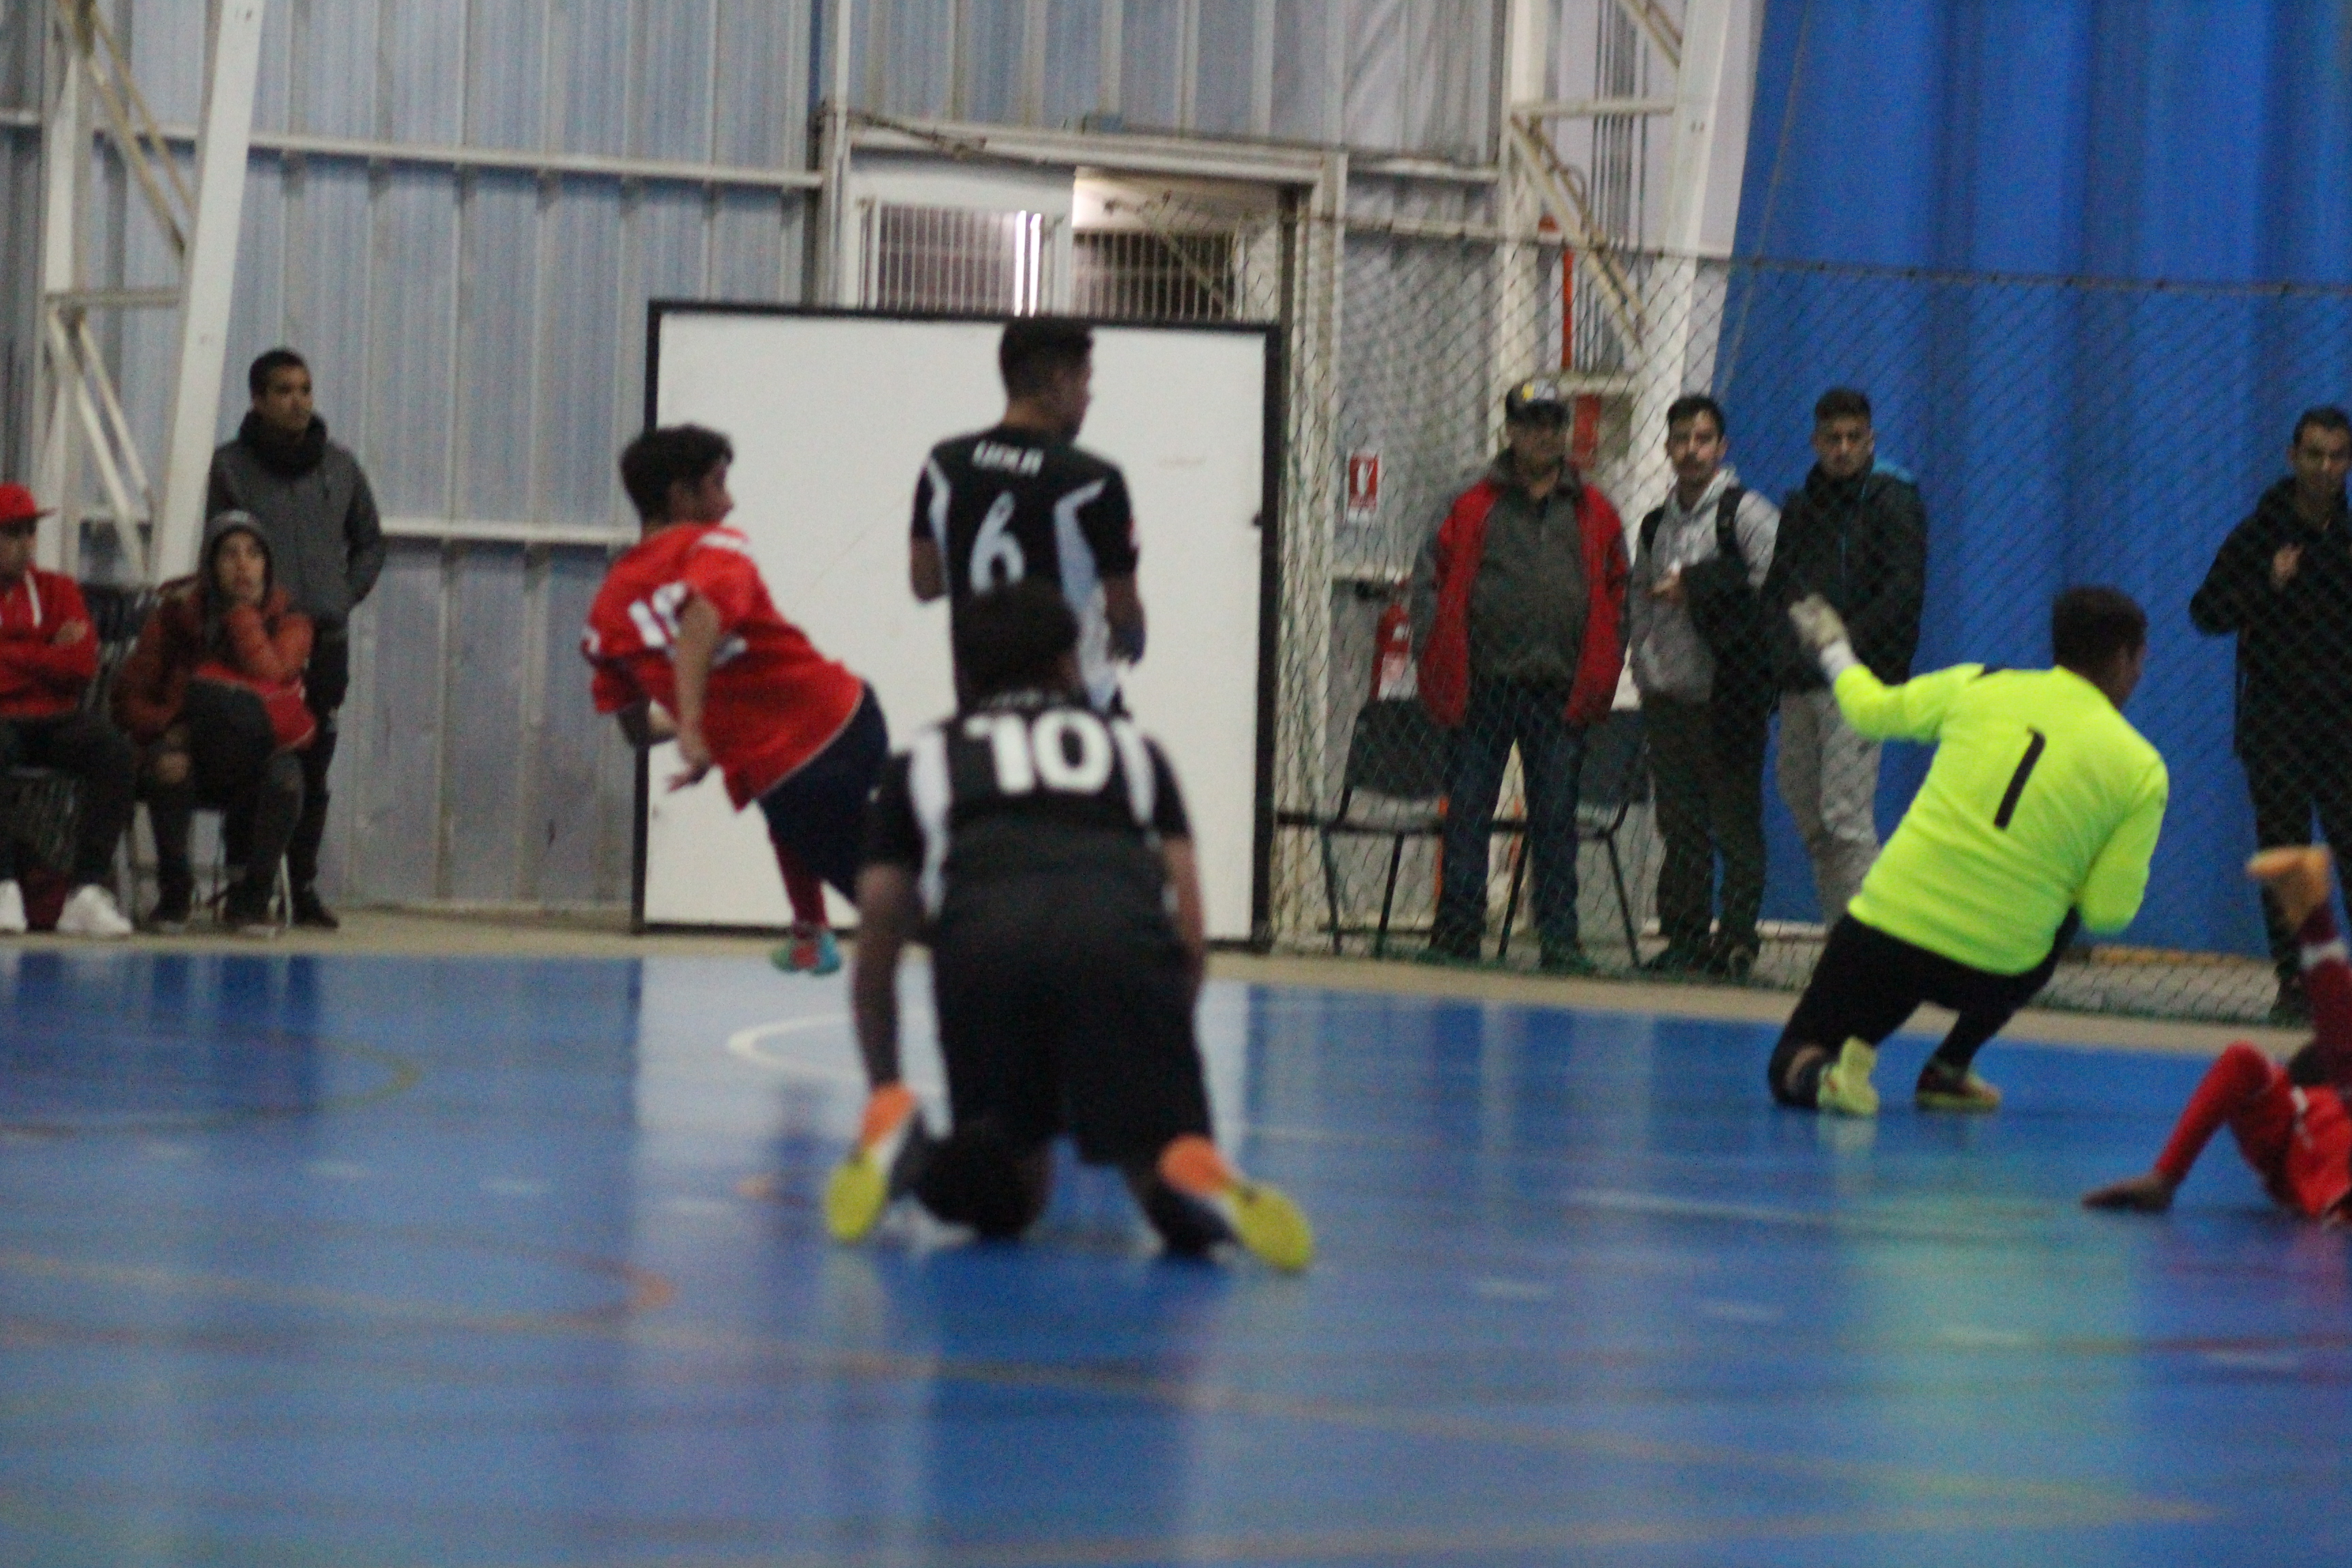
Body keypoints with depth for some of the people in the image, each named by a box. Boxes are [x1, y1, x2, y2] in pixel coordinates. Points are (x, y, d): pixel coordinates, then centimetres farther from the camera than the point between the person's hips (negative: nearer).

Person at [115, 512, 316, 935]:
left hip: (255, 755, 1)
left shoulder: (288, 619, -2)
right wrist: (167, 729, -24)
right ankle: (173, 894, -19)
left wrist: (243, 610, -17)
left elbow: (267, 674, -23)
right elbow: (131, 694, -4)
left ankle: (250, 898, -16)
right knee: (168, 763, -36)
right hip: (188, 744, 0)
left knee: (285, 773, -33)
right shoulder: (178, 611, -4)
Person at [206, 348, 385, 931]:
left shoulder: (340, 467, 11)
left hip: (325, 641, 3)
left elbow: (370, 543, 20)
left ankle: (304, 885, 9)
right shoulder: (231, 467, 2)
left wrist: (344, 597, 8)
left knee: (313, 773, 4)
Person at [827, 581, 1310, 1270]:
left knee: (1003, 1197, 17)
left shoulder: (923, 760, 32)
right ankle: (1197, 1180, -27)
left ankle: (893, 1132, -12)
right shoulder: (1129, 746, 32)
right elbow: (1190, 938, 24)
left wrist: (883, 1088, 44)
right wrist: (1150, 1056, 37)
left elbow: (875, 952, 31)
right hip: (1124, 939, -1)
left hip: (982, 939, 1)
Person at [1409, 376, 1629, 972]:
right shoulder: (1472, 508, 4)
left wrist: (1598, 678, 4)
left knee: (1556, 819, 3)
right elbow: (1430, 580, 4)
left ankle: (1559, 937, 8)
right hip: (1482, 688, -1)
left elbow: (1616, 596, 12)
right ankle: (1457, 931, 7)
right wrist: (1437, 662, -4)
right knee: (1467, 815, 1)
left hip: (1561, 693, 1)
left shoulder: (1594, 514, 9)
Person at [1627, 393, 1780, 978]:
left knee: (1736, 823, -5)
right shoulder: (1656, 524, 18)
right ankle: (1684, 935, 12)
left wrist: (1694, 585, -10)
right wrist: (1646, 675, 11)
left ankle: (1737, 940, -3)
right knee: (1679, 826, 7)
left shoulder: (1746, 513, -3)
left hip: (1729, 697, -6)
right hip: (1670, 700, 6)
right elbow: (1640, 606, 23)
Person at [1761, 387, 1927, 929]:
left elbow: (1904, 590, -9)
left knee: (1846, 818, -15)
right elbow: (1773, 587, 19)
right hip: (1798, 683, 7)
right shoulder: (1798, 509, 19)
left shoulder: (1892, 502, 0)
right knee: (1810, 821, 7)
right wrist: (1780, 642, -1)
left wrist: (1844, 641, -18)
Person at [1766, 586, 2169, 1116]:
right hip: (1996, 970, -1)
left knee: (1791, 1065, 20)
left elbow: (1871, 712, 16)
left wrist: (1832, 649, 37)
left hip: (1884, 930, 1)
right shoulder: (2142, 770, -2)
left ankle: (1815, 1072, -16)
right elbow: (2107, 912, -4)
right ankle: (1949, 1069, 23)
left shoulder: (1978, 688, 2)